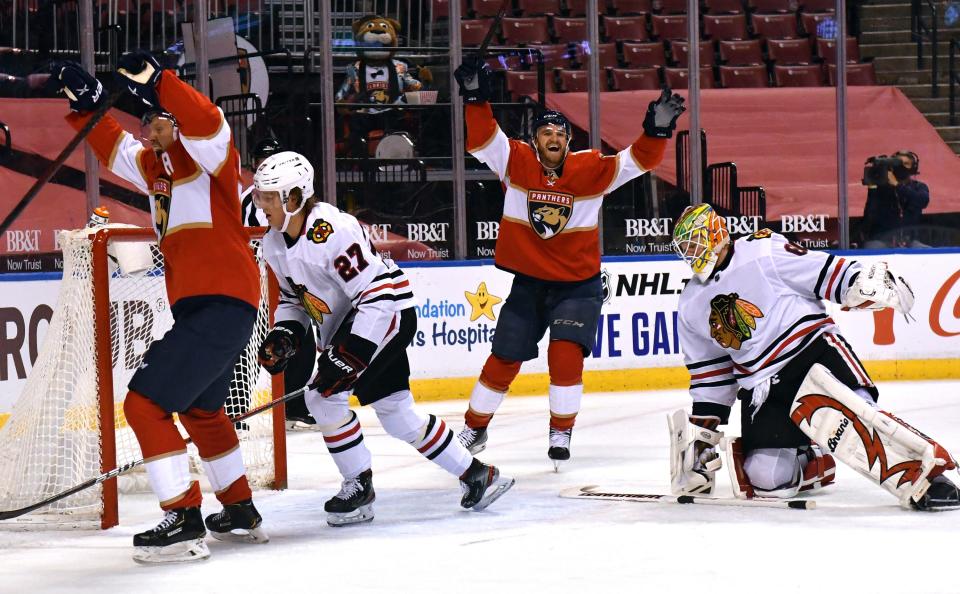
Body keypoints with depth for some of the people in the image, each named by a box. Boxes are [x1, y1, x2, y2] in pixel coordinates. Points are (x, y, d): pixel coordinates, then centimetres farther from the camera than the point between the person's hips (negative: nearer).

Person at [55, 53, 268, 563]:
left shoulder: (207, 153, -9)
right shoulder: (153, 164, 16)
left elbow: (207, 126, -31)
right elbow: (113, 147, 28)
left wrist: (157, 81, -41)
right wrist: (86, 104, 13)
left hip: (223, 302, -11)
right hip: (196, 306, 11)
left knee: (145, 402, -15)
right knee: (200, 409, 28)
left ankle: (184, 522, -15)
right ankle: (241, 512, 42)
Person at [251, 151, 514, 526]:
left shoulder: (330, 232, -27)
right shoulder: (275, 245, 1)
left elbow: (376, 294, -29)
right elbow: (293, 296, 18)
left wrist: (352, 354, -32)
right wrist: (285, 335, -2)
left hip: (388, 312, -9)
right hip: (343, 325, 9)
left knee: (324, 394, -18)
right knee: (396, 413, 11)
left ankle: (358, 487, -5)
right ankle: (476, 474, 22)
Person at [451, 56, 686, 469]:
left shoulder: (591, 169, -8)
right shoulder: (516, 162, -7)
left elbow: (639, 160, -12)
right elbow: (481, 139, -14)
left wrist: (658, 129, -28)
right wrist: (476, 99, -27)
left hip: (578, 284, -1)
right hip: (528, 283, 1)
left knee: (565, 353, -18)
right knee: (504, 360, 8)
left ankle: (561, 432, -3)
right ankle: (473, 428, 26)